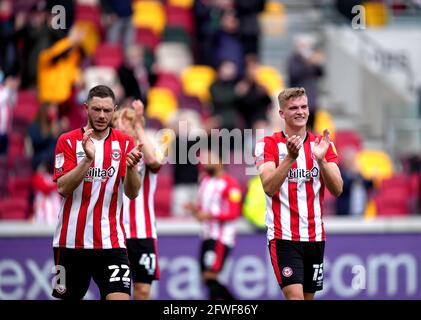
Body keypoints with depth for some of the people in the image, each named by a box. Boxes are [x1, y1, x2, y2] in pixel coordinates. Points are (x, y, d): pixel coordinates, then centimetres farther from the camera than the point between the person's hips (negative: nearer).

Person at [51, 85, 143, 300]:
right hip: (71, 240, 0)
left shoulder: (125, 143, 4)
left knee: (120, 297, -16)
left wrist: (131, 167, -25)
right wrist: (87, 159, -24)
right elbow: (62, 188, -11)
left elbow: (132, 193, -4)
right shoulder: (68, 141, 0)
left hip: (111, 242, 0)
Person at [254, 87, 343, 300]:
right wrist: (290, 157, -29)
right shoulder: (268, 145, -3)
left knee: (309, 297, 9)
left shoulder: (323, 145, 7)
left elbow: (337, 190, -4)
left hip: (315, 237, 4)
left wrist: (321, 160, -20)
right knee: (295, 296, -18)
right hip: (283, 237, -4)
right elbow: (269, 188, -17)